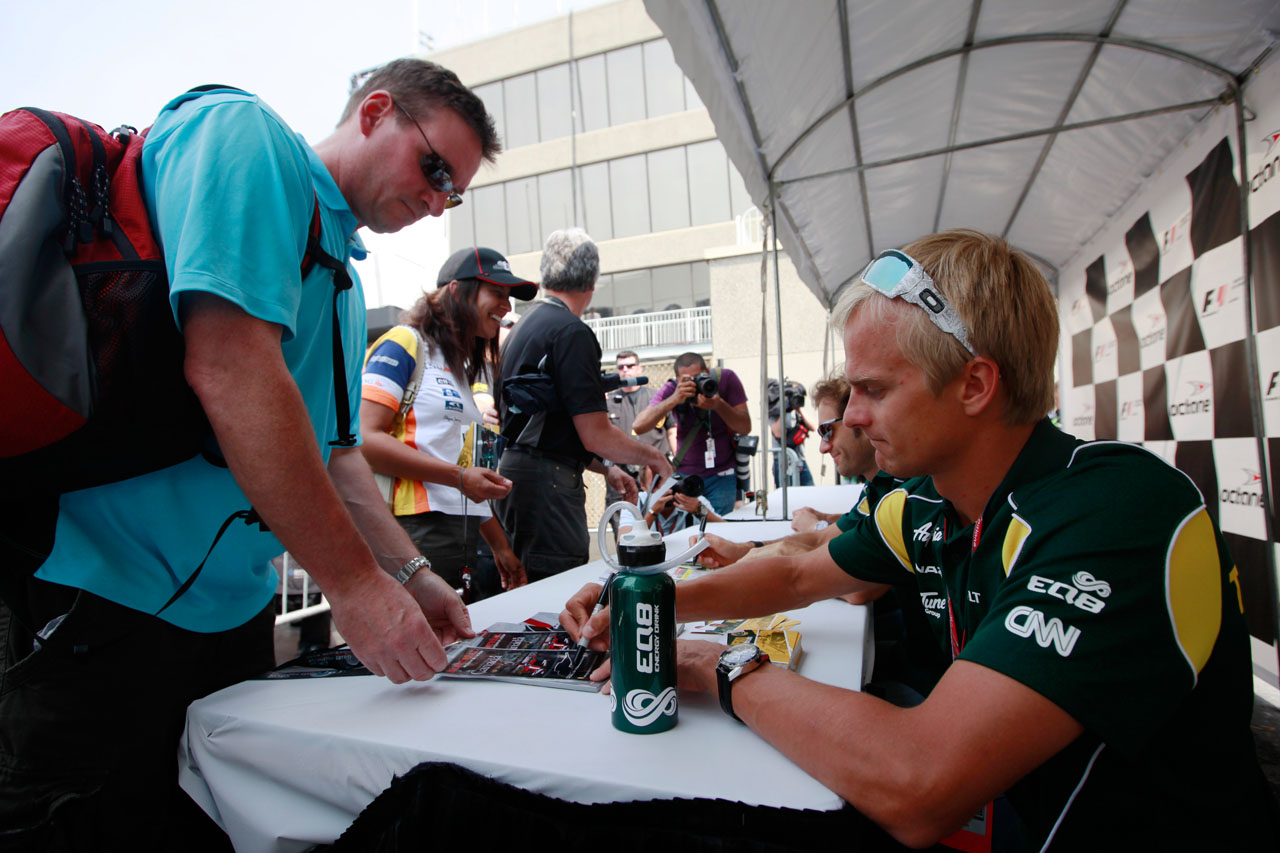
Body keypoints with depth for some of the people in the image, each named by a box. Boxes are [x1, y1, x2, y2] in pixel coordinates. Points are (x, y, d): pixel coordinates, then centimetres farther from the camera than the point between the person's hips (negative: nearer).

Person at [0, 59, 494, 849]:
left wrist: (410, 573, 4)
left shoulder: (341, 273, 15)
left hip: (235, 604, 9)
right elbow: (228, 368, -26)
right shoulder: (241, 132, -11)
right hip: (111, 596, -9)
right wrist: (356, 584, -22)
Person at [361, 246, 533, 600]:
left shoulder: (461, 371, 22)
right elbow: (366, 439, -15)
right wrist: (458, 476, -19)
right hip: (416, 532, -8)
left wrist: (500, 546, 20)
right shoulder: (404, 344, -3)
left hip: (462, 540, 8)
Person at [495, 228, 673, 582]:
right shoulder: (572, 331, -13)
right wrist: (656, 458, 0)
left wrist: (606, 468, 20)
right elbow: (596, 434, -17)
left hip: (516, 471, 10)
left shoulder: (522, 327, 16)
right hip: (548, 486, -10)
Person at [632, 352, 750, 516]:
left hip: (721, 477, 0)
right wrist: (674, 399, -34)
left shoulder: (726, 379, -10)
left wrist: (718, 405, -28)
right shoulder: (672, 389, -11)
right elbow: (638, 427, -24)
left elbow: (745, 428, -11)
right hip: (685, 474, 0)